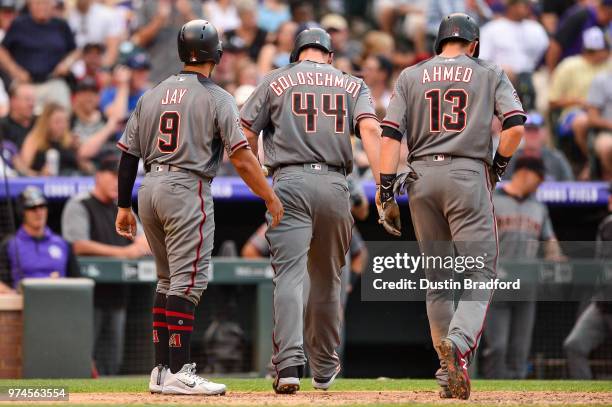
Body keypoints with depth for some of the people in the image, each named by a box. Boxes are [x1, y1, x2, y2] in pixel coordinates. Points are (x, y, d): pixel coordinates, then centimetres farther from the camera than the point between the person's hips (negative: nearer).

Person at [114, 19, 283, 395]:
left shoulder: (152, 95, 13)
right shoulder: (216, 97, -4)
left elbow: (128, 154, 11)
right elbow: (241, 156, -11)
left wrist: (125, 206, 16)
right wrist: (271, 198, -6)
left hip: (151, 188, 7)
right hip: (188, 189, -7)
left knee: (169, 280, 15)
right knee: (188, 280, -8)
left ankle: (161, 371, 15)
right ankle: (179, 374, -14)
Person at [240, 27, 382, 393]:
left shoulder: (276, 81, 11)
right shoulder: (353, 85, 14)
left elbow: (244, 136, 5)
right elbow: (370, 130, -4)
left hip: (290, 184, -2)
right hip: (335, 185, 2)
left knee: (290, 274, -10)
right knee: (327, 278, 17)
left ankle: (290, 364, -27)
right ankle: (324, 367, 28)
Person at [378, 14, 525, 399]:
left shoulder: (411, 76, 11)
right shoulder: (490, 74, 7)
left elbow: (390, 135, 1)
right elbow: (515, 126, -6)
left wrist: (387, 194, 0)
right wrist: (498, 166, 10)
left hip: (422, 178, 3)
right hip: (470, 176, -3)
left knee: (437, 277, 12)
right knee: (480, 274, -3)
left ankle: (449, 367, 12)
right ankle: (459, 343, -29)